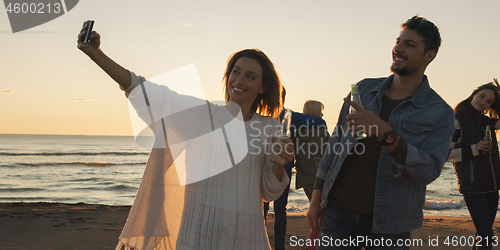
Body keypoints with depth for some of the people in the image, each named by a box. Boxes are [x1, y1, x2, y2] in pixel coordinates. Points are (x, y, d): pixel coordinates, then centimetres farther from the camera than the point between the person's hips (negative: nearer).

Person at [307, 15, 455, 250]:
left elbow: (429, 171, -16)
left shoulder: (440, 113, -4)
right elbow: (336, 143, 11)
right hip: (338, 212, 2)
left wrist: (385, 133, -28)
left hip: (388, 225, -2)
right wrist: (317, 196, 8)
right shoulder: (364, 89, 6)